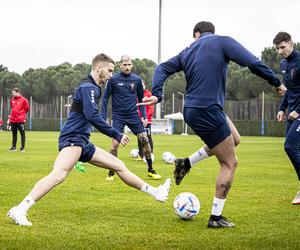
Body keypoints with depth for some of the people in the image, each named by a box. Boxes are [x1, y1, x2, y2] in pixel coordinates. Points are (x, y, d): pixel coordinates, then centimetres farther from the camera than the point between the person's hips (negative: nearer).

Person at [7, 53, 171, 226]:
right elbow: (92, 116, -22)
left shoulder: (93, 88, 22)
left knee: (119, 166, 14)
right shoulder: (88, 87, -10)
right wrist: (117, 135, -19)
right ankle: (20, 210, -40)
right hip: (72, 139, -11)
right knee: (60, 174, -33)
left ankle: (155, 192, 24)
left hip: (82, 142, 11)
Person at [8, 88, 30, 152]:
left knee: (22, 133, 0)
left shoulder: (23, 100, -5)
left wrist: (22, 114, 9)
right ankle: (13, 147, 17)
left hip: (21, 120, -5)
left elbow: (27, 108, 1)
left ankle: (22, 147, 4)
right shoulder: (12, 100, 10)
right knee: (14, 134, 11)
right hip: (13, 120, 5)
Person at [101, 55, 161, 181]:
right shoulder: (113, 79, -5)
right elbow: (105, 98, 2)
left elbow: (141, 99, 13)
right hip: (118, 117, -2)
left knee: (145, 141, -2)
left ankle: (150, 170, 13)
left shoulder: (137, 79, 3)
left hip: (133, 115, 3)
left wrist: (144, 116, 5)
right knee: (115, 143, -12)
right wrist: (104, 117, -3)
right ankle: (111, 173, 3)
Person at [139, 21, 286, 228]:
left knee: (234, 140, 26)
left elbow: (162, 69, 12)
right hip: (209, 112, -8)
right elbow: (253, 63, -12)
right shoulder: (223, 42, -4)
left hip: (192, 110, 8)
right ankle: (216, 217, 3)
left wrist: (157, 94, 1)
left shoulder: (188, 52, 15)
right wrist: (277, 83, -1)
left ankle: (185, 164, 23)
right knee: (230, 163, 2)